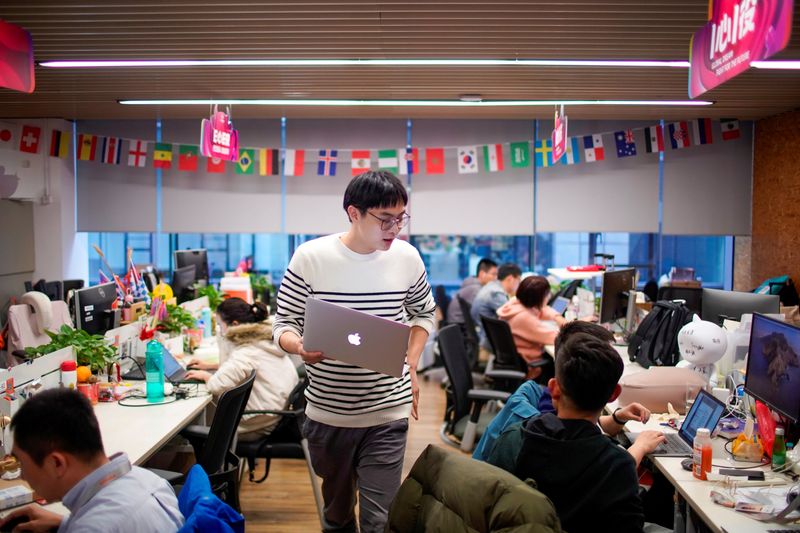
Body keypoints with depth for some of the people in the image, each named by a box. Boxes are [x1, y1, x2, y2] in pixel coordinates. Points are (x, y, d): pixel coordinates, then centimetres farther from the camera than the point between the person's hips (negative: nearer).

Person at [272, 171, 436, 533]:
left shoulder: (407, 258, -4)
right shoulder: (310, 257, -11)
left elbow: (423, 313, 14)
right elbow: (284, 324, -3)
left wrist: (411, 366, 3)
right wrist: (299, 347, -26)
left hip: (387, 412, 0)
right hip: (327, 412, 0)